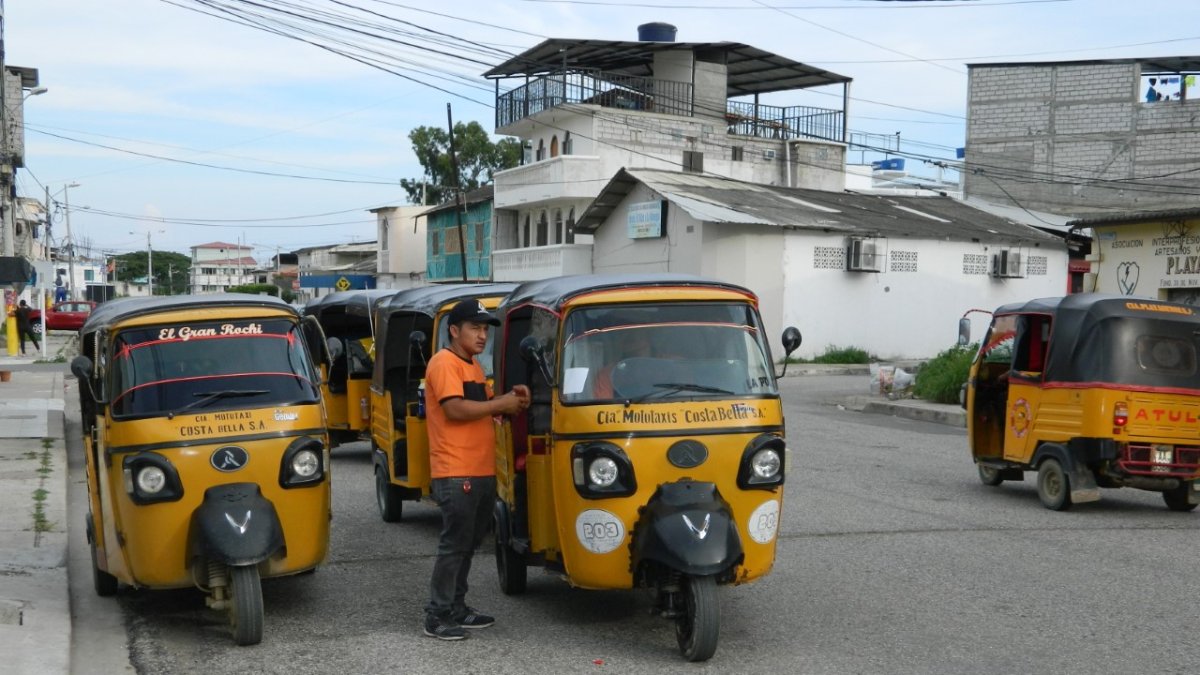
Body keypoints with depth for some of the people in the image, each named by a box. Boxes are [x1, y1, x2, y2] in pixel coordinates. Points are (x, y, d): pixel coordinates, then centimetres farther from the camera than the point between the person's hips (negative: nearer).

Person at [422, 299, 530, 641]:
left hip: (482, 471, 10)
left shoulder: (473, 367, 20)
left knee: (469, 543, 14)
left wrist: (509, 400, 5)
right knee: (455, 544, -8)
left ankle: (456, 607, 23)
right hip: (456, 473, -10)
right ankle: (437, 616, -2)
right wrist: (500, 404, -13)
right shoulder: (444, 363, -10)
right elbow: (456, 409, -21)